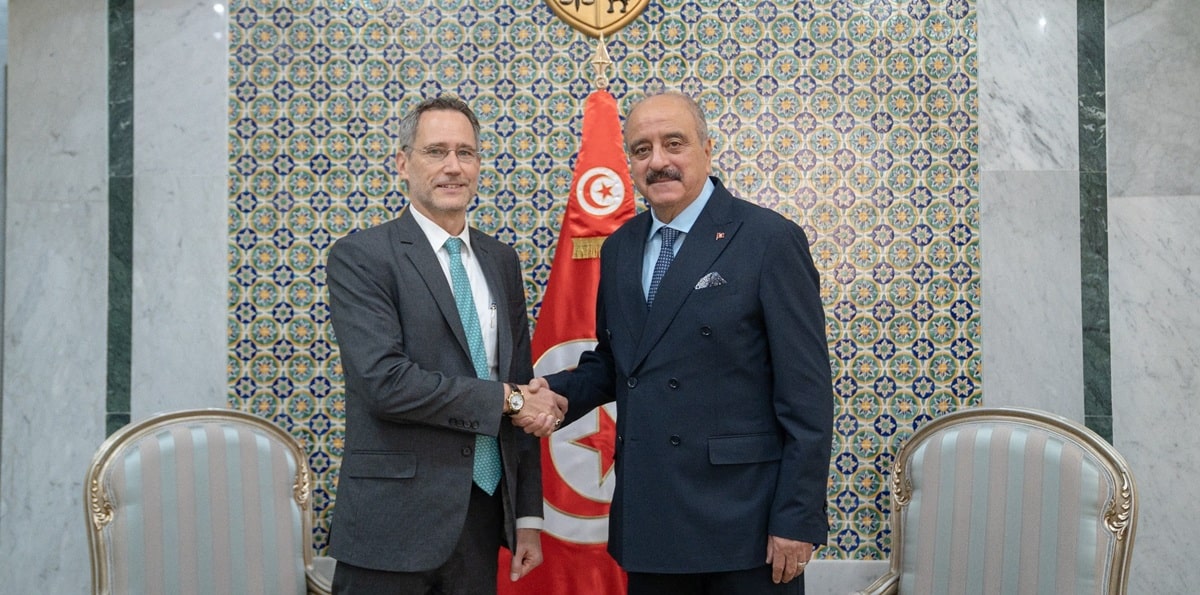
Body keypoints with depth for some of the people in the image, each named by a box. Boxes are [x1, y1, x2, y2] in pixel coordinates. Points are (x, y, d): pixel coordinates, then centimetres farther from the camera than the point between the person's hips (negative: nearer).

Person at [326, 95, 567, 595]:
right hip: (395, 523, -5)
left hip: (484, 517, 5)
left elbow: (524, 393, 11)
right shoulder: (360, 257, -7)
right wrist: (506, 400, -13)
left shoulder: (501, 261, 10)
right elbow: (385, 382, -20)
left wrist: (528, 516, 9)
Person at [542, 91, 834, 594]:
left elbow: (807, 395, -10)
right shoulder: (619, 249, 10)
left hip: (743, 520, -5)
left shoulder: (770, 240, -9)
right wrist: (556, 393, -2)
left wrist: (797, 520, -13)